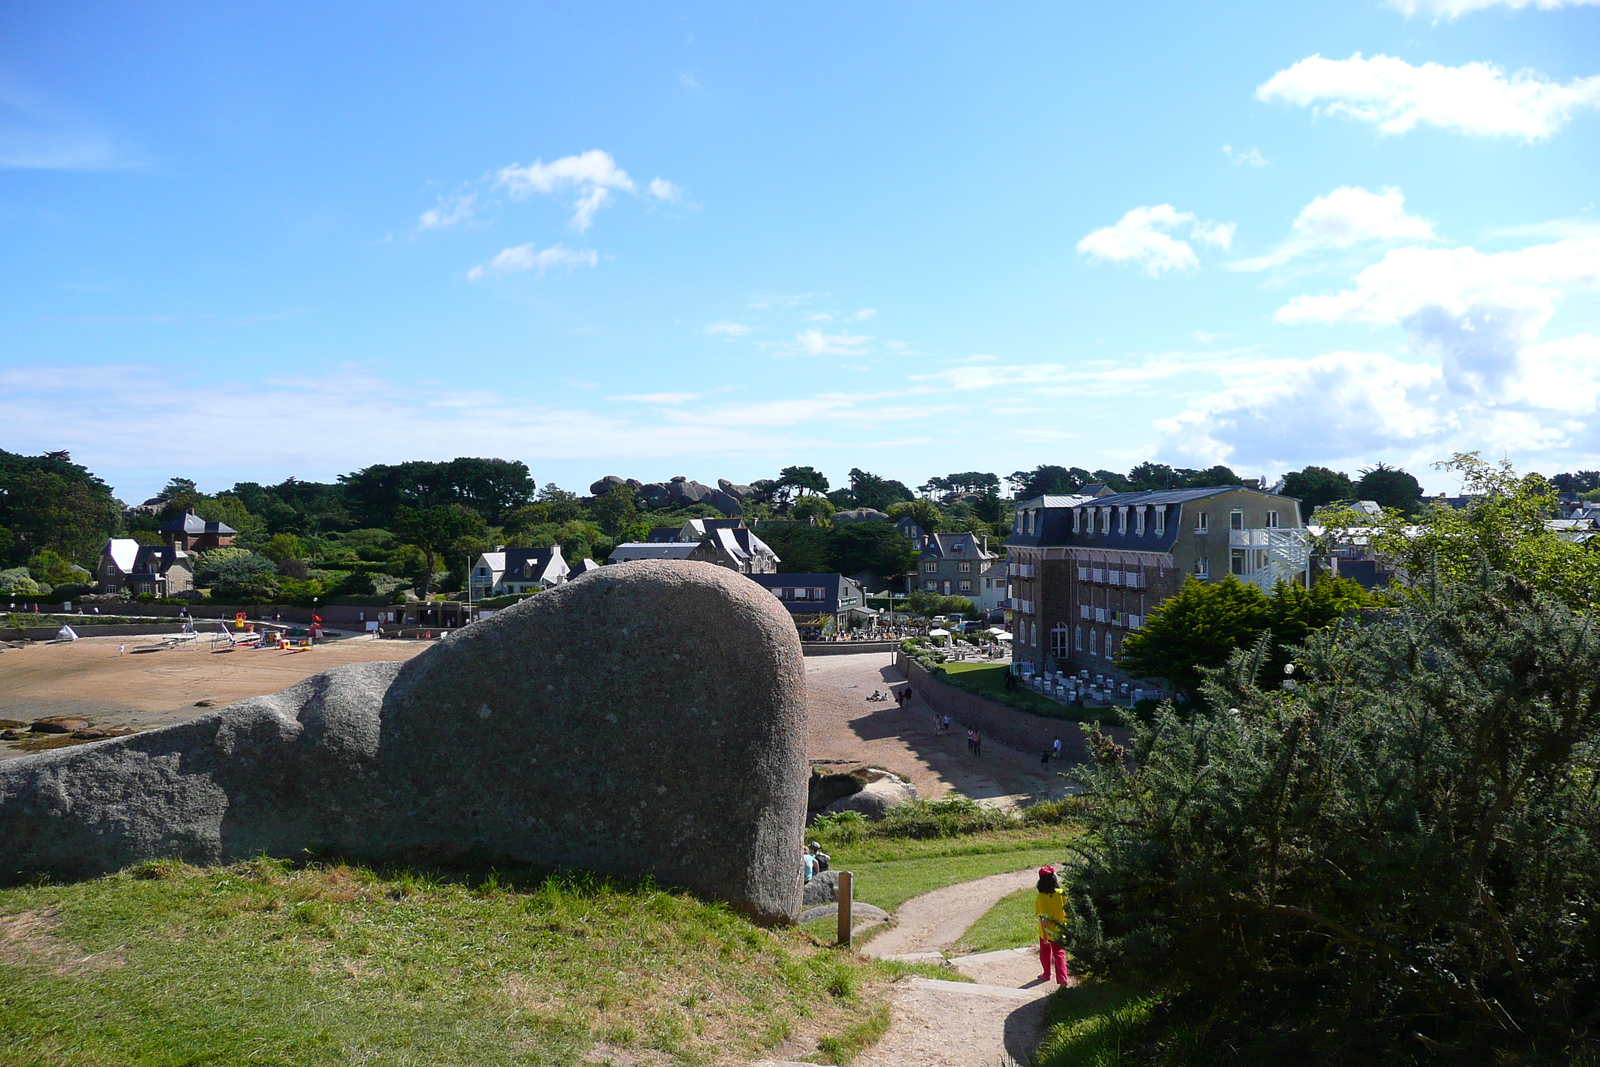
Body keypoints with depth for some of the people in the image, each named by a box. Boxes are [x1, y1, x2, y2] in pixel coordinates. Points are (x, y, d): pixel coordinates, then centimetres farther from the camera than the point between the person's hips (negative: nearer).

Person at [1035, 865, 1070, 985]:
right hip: (1059, 931, 1)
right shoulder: (1061, 894, -14)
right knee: (1059, 954, 12)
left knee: (1045, 953, 20)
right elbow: (1067, 912, -5)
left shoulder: (1040, 898, -21)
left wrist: (1045, 935, -17)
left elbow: (1043, 918, -21)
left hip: (1046, 932, -1)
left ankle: (1047, 975, 38)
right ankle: (1062, 978, -2)